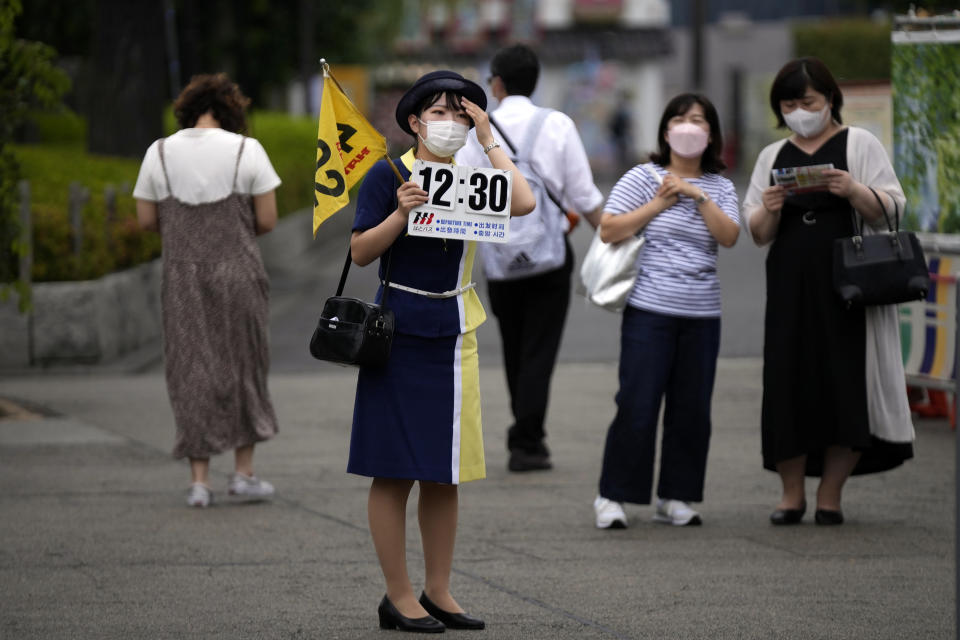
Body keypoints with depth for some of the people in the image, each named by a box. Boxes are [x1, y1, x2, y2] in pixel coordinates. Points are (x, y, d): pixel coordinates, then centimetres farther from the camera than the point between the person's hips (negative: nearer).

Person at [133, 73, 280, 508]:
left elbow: (147, 220, 3)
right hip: (238, 274, -1)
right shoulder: (246, 150, -6)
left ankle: (200, 480, 4)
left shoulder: (159, 153, -1)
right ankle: (243, 473, 15)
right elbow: (267, 220, -5)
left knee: (192, 373, 8)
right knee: (242, 370, 13)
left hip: (182, 277, 1)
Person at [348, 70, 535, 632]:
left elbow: (524, 203, -11)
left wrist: (488, 138, -6)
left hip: (454, 334, 5)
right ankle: (399, 597, 3)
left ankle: (439, 592, 17)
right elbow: (360, 252, -7)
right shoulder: (388, 176, -4)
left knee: (445, 471, 9)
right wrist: (401, 214, -22)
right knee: (396, 471, -2)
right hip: (401, 332, -5)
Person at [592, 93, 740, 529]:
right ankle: (612, 497, 1)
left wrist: (697, 195, -11)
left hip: (701, 316, 4)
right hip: (649, 311, -4)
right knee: (637, 406, -7)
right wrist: (659, 204, -9)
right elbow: (609, 231, -5)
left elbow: (729, 236, -4)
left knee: (692, 409, 5)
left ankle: (675, 498, 15)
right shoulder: (643, 178, 2)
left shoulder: (719, 188, 11)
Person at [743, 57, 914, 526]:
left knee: (845, 385, -6)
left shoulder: (860, 145, 6)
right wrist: (769, 210, -9)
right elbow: (757, 235, 13)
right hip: (791, 288, 3)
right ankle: (791, 495, 7)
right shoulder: (773, 157, 16)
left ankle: (830, 495, 3)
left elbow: (891, 211, -2)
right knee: (790, 384, -3)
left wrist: (854, 192, -19)